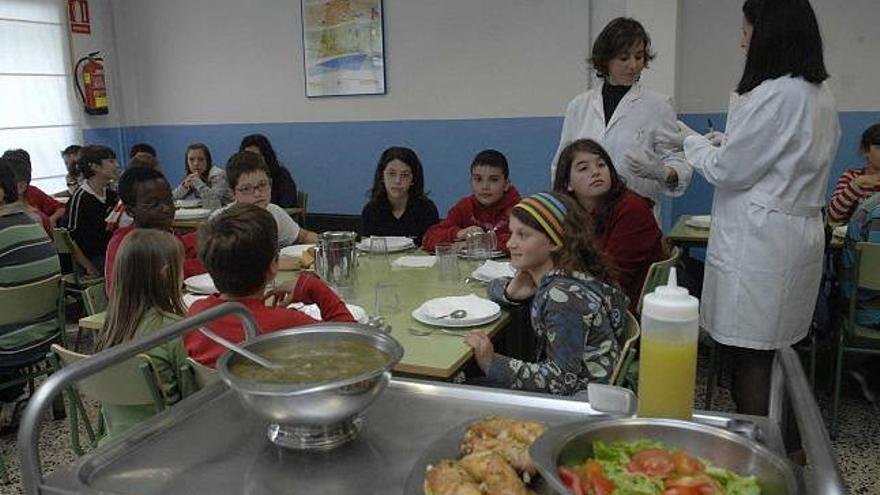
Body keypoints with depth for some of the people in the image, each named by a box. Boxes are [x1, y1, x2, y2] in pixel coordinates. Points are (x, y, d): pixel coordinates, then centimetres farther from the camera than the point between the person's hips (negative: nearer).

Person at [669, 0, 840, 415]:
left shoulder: (774, 94, -18)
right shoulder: (820, 94, 12)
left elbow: (730, 171, -12)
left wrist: (693, 143, 4)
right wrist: (724, 143, 18)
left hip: (760, 238, -9)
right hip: (802, 234, 9)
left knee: (750, 353, 0)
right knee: (774, 351, 16)